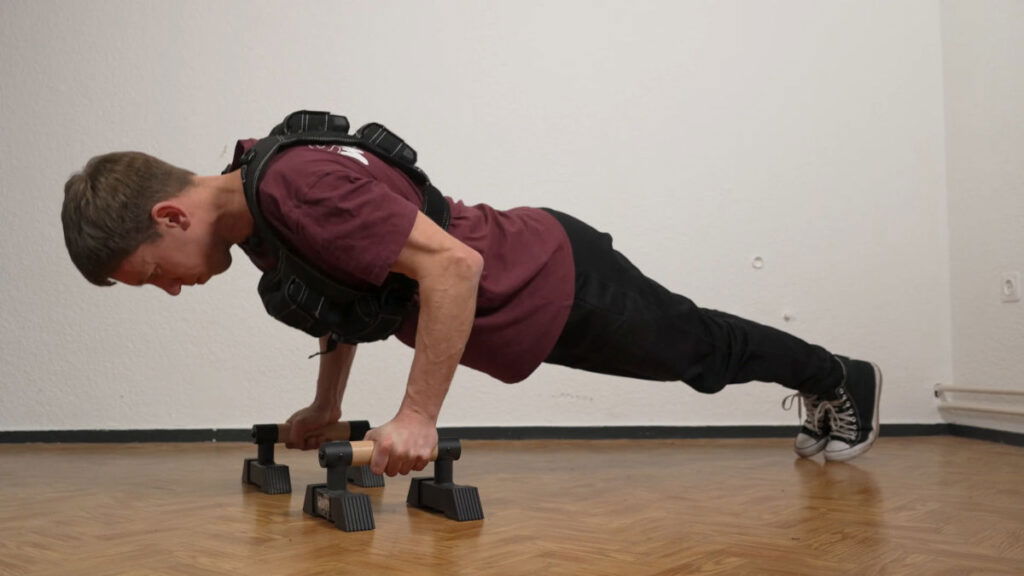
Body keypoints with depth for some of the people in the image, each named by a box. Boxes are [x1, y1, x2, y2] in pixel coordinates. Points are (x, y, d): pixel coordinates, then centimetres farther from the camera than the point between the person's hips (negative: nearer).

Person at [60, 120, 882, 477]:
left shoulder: (302, 185, -32)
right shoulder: (255, 222, -2)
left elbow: (452, 264, -36)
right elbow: (348, 292, 14)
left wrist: (418, 417, -32)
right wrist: (325, 408, 13)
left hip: (561, 280, -8)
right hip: (524, 300, 8)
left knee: (699, 349, 17)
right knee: (694, 352, 26)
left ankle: (845, 380, 44)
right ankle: (822, 391, 52)